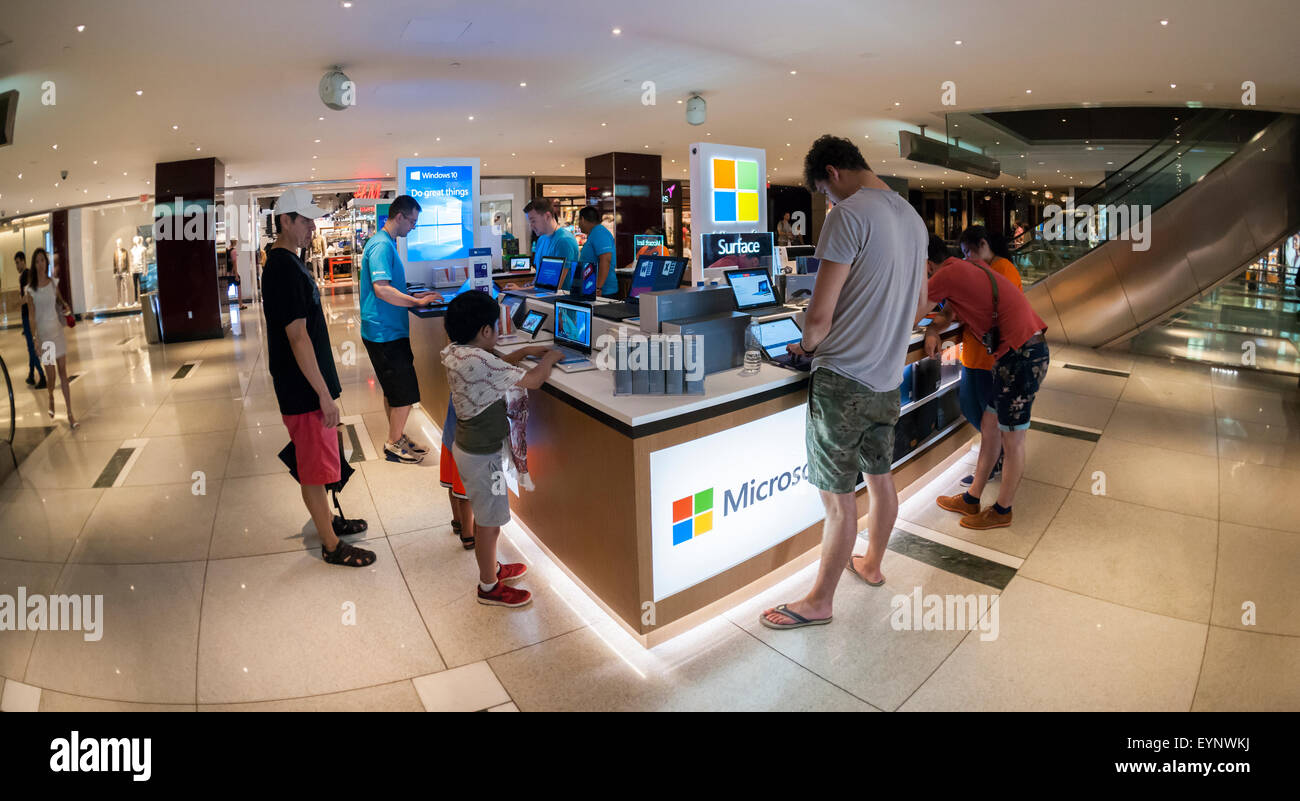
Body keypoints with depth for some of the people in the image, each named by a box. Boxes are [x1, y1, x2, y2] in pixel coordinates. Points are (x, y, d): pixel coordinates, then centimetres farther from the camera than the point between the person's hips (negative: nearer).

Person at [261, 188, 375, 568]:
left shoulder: (285, 263, 12)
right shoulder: (285, 269, -20)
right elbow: (297, 337, -24)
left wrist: (324, 387, 21)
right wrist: (324, 393, -23)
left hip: (304, 383, 10)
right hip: (303, 389, -10)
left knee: (316, 461, 22)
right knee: (314, 468, 1)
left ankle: (326, 520, 39)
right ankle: (331, 546, 14)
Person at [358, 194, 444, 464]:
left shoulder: (386, 243, 16)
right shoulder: (382, 246, -18)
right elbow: (381, 290, -27)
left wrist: (413, 296, 15)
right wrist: (418, 302, -19)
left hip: (387, 330, 11)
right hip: (386, 332, -11)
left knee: (394, 390, 18)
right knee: (405, 393, -3)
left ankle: (396, 438, 29)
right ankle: (394, 445, 10)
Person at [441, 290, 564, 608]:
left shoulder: (455, 353, 1)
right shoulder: (478, 361, -28)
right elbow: (532, 380, -24)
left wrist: (523, 352, 13)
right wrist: (550, 358, -6)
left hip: (466, 446, 10)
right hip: (483, 454, -10)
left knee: (485, 516, 24)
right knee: (490, 521, 6)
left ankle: (491, 568, 42)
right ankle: (489, 587, 22)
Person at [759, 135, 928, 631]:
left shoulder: (849, 215, -17)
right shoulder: (913, 217, 11)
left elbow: (820, 315, -20)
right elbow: (921, 304, 21)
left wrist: (807, 344, 0)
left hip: (842, 381, -8)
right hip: (888, 378, 9)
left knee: (838, 499, 2)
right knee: (881, 479, 21)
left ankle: (819, 602, 17)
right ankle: (871, 564, 42)